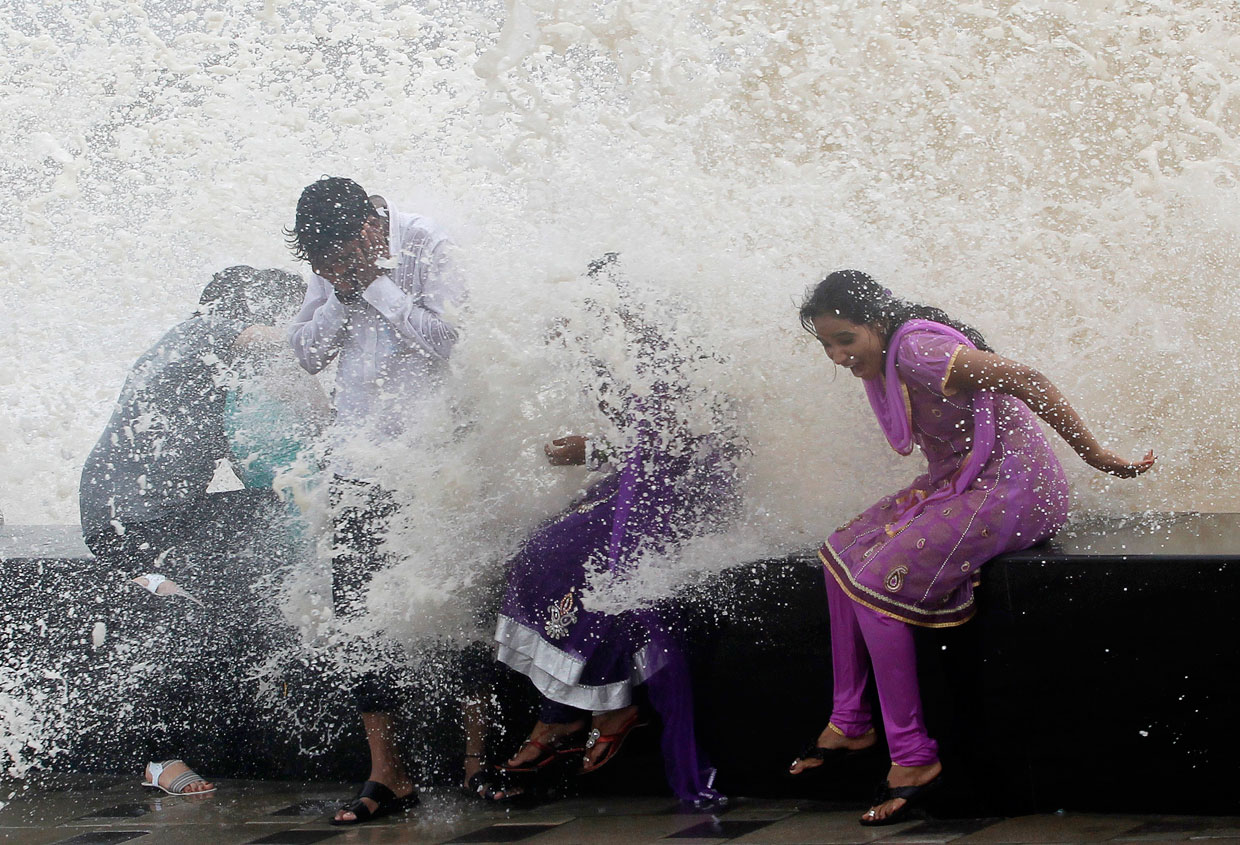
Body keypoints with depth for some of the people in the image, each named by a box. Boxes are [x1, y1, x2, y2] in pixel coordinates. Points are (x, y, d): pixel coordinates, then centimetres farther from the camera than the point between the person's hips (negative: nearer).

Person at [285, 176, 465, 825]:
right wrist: (341, 293, -8)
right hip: (359, 454, 5)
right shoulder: (331, 267, 7)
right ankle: (385, 772, 5)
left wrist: (375, 282, -17)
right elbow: (308, 352, 8)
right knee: (356, 601, 0)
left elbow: (445, 339, -18)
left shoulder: (427, 247, -10)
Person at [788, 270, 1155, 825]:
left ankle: (913, 757, -14)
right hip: (957, 483, 10)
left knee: (875, 582, -18)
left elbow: (1026, 381, -26)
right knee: (844, 550, 10)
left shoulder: (916, 350, -24)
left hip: (1012, 488, -10)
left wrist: (1096, 456, -22)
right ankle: (848, 724, 16)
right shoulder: (879, 364, 7)